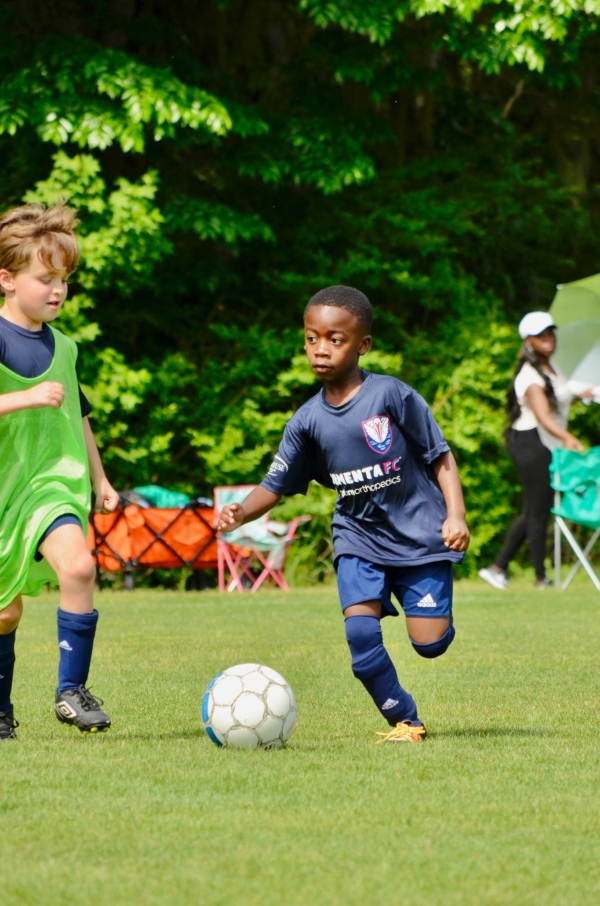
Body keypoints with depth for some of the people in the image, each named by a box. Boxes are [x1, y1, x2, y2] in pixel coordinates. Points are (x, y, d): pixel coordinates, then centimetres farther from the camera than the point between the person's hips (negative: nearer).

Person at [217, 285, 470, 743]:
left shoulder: (392, 395, -12)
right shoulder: (308, 421, -2)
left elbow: (440, 455, -6)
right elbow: (276, 486, 3)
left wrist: (456, 515, -15)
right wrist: (241, 512, -16)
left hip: (419, 534, -3)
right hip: (359, 539, 3)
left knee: (430, 642, -8)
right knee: (361, 633, -17)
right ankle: (405, 720, 3)